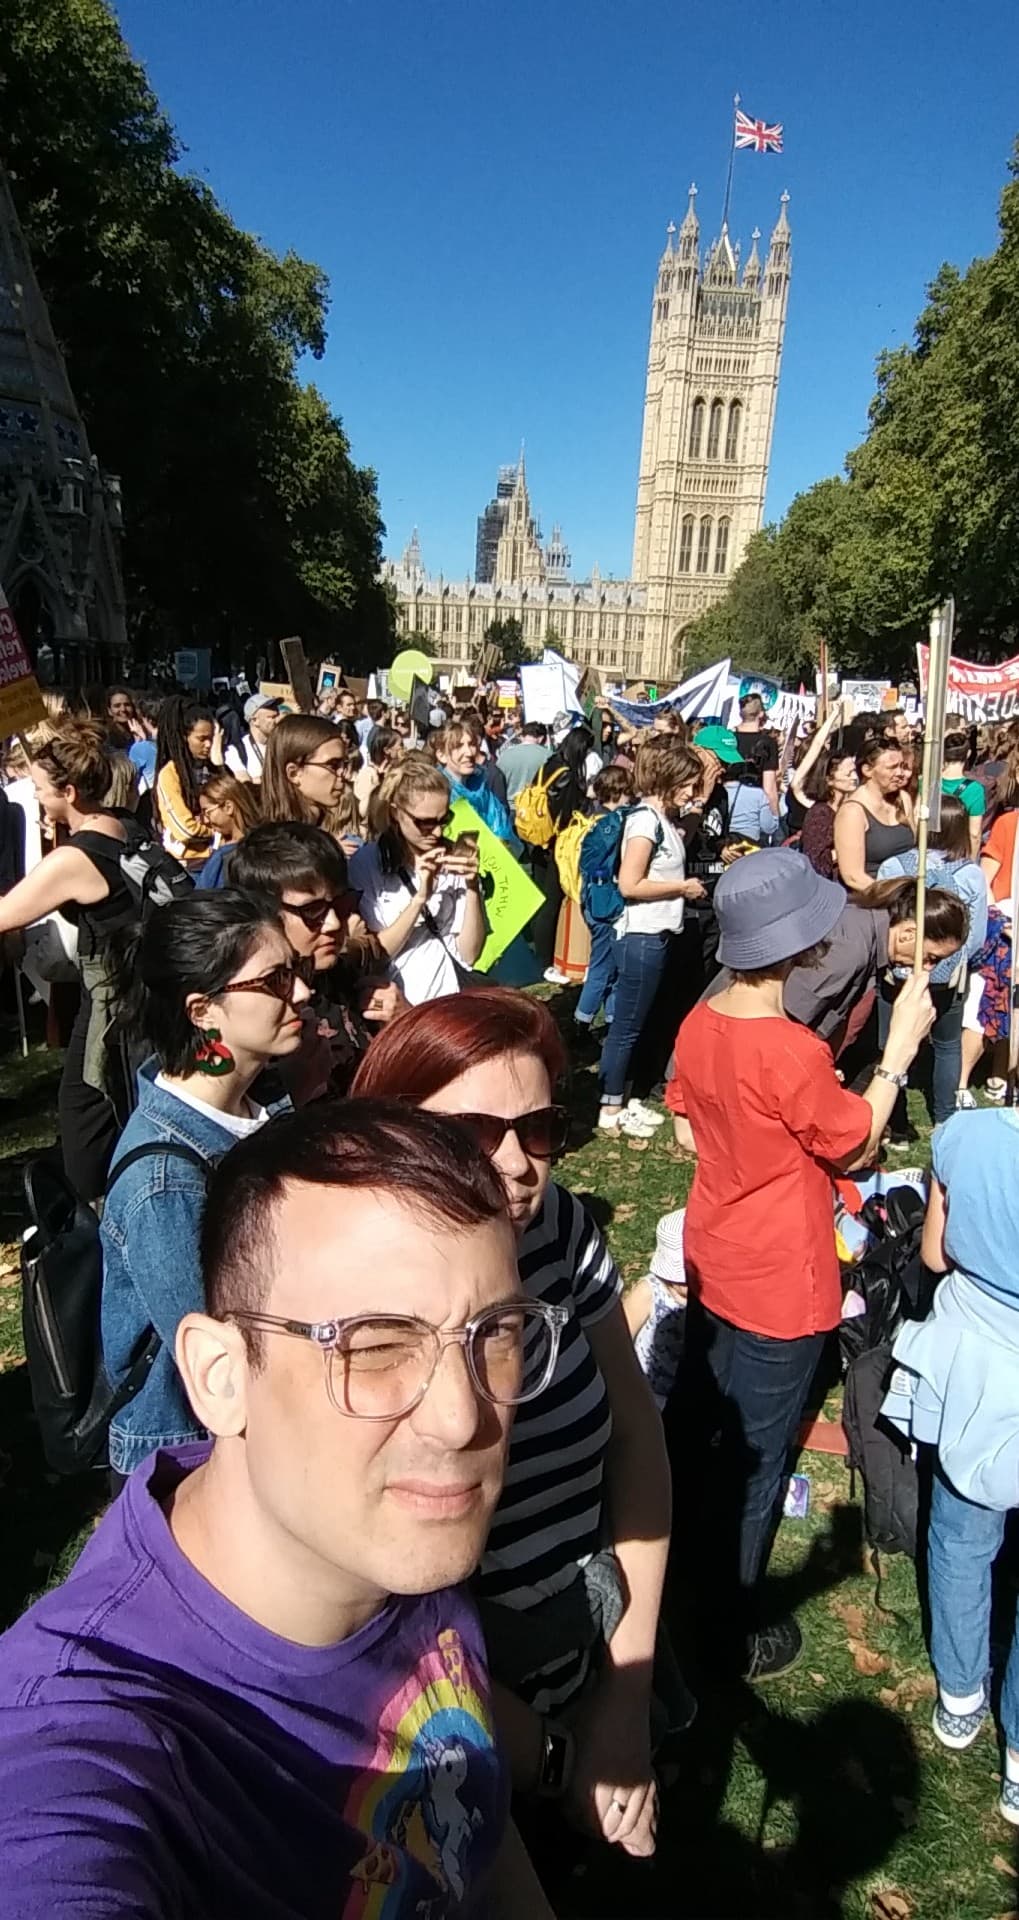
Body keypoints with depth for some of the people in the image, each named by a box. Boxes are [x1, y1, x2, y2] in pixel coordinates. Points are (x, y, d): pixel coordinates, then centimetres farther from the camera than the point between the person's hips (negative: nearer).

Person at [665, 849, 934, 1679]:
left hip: (711, 1259, 8)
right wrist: (902, 1046, -11)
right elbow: (856, 1149, -14)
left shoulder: (698, 1022, -8)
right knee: (757, 1455, 11)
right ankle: (737, 1629, 31)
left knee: (697, 1418, 27)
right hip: (780, 1285, -7)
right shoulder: (794, 1053, -31)